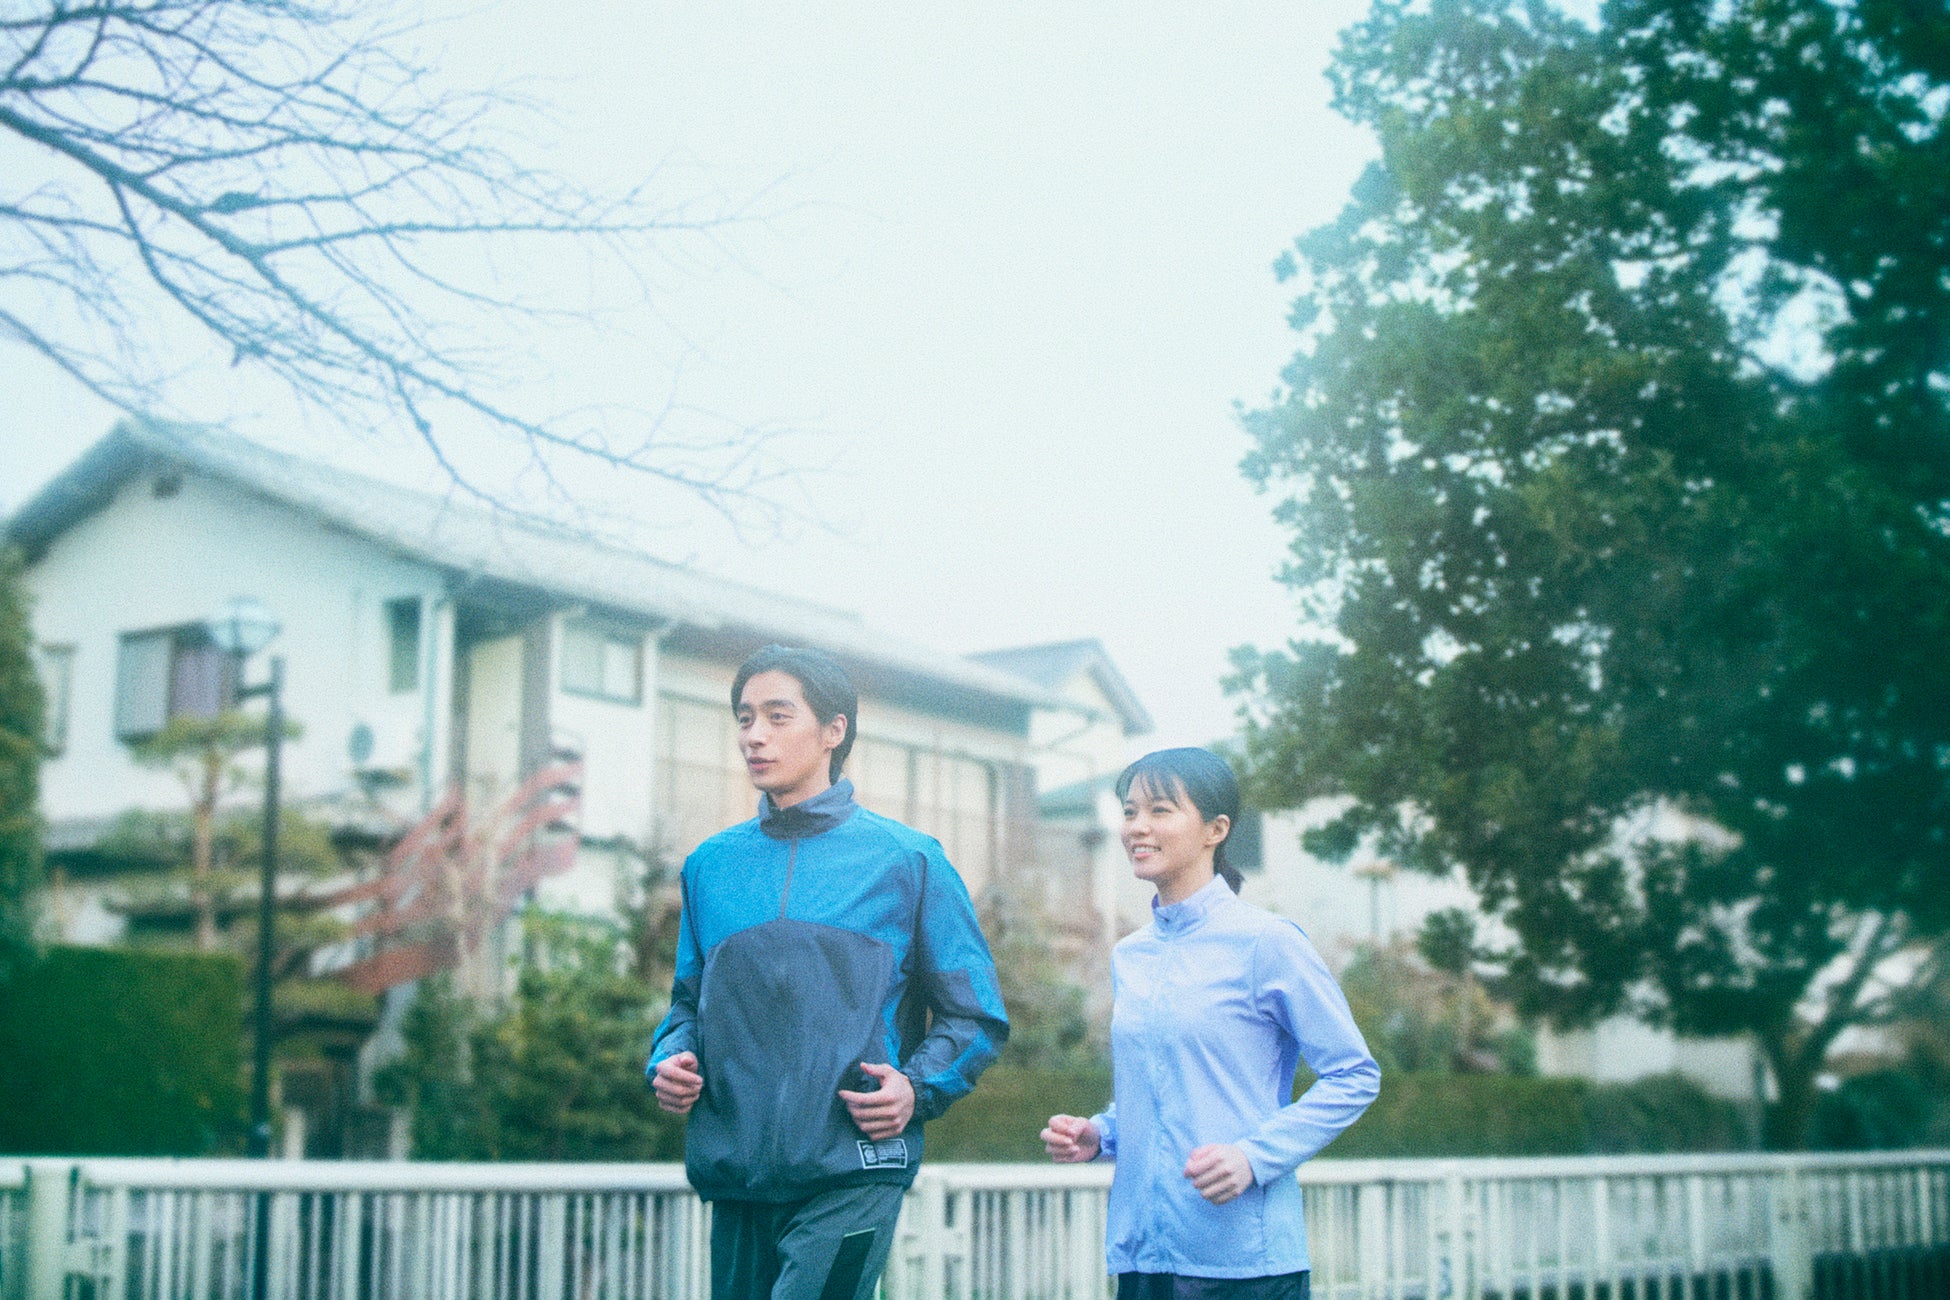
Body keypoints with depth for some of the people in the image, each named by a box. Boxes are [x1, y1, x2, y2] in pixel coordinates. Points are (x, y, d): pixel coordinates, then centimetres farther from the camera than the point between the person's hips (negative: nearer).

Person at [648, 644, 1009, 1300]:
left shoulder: (907, 861, 3)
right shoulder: (710, 864, 13)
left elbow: (975, 1017, 5)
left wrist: (917, 1087, -11)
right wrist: (668, 1060, 1)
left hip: (851, 1175, -4)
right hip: (734, 1175, 4)